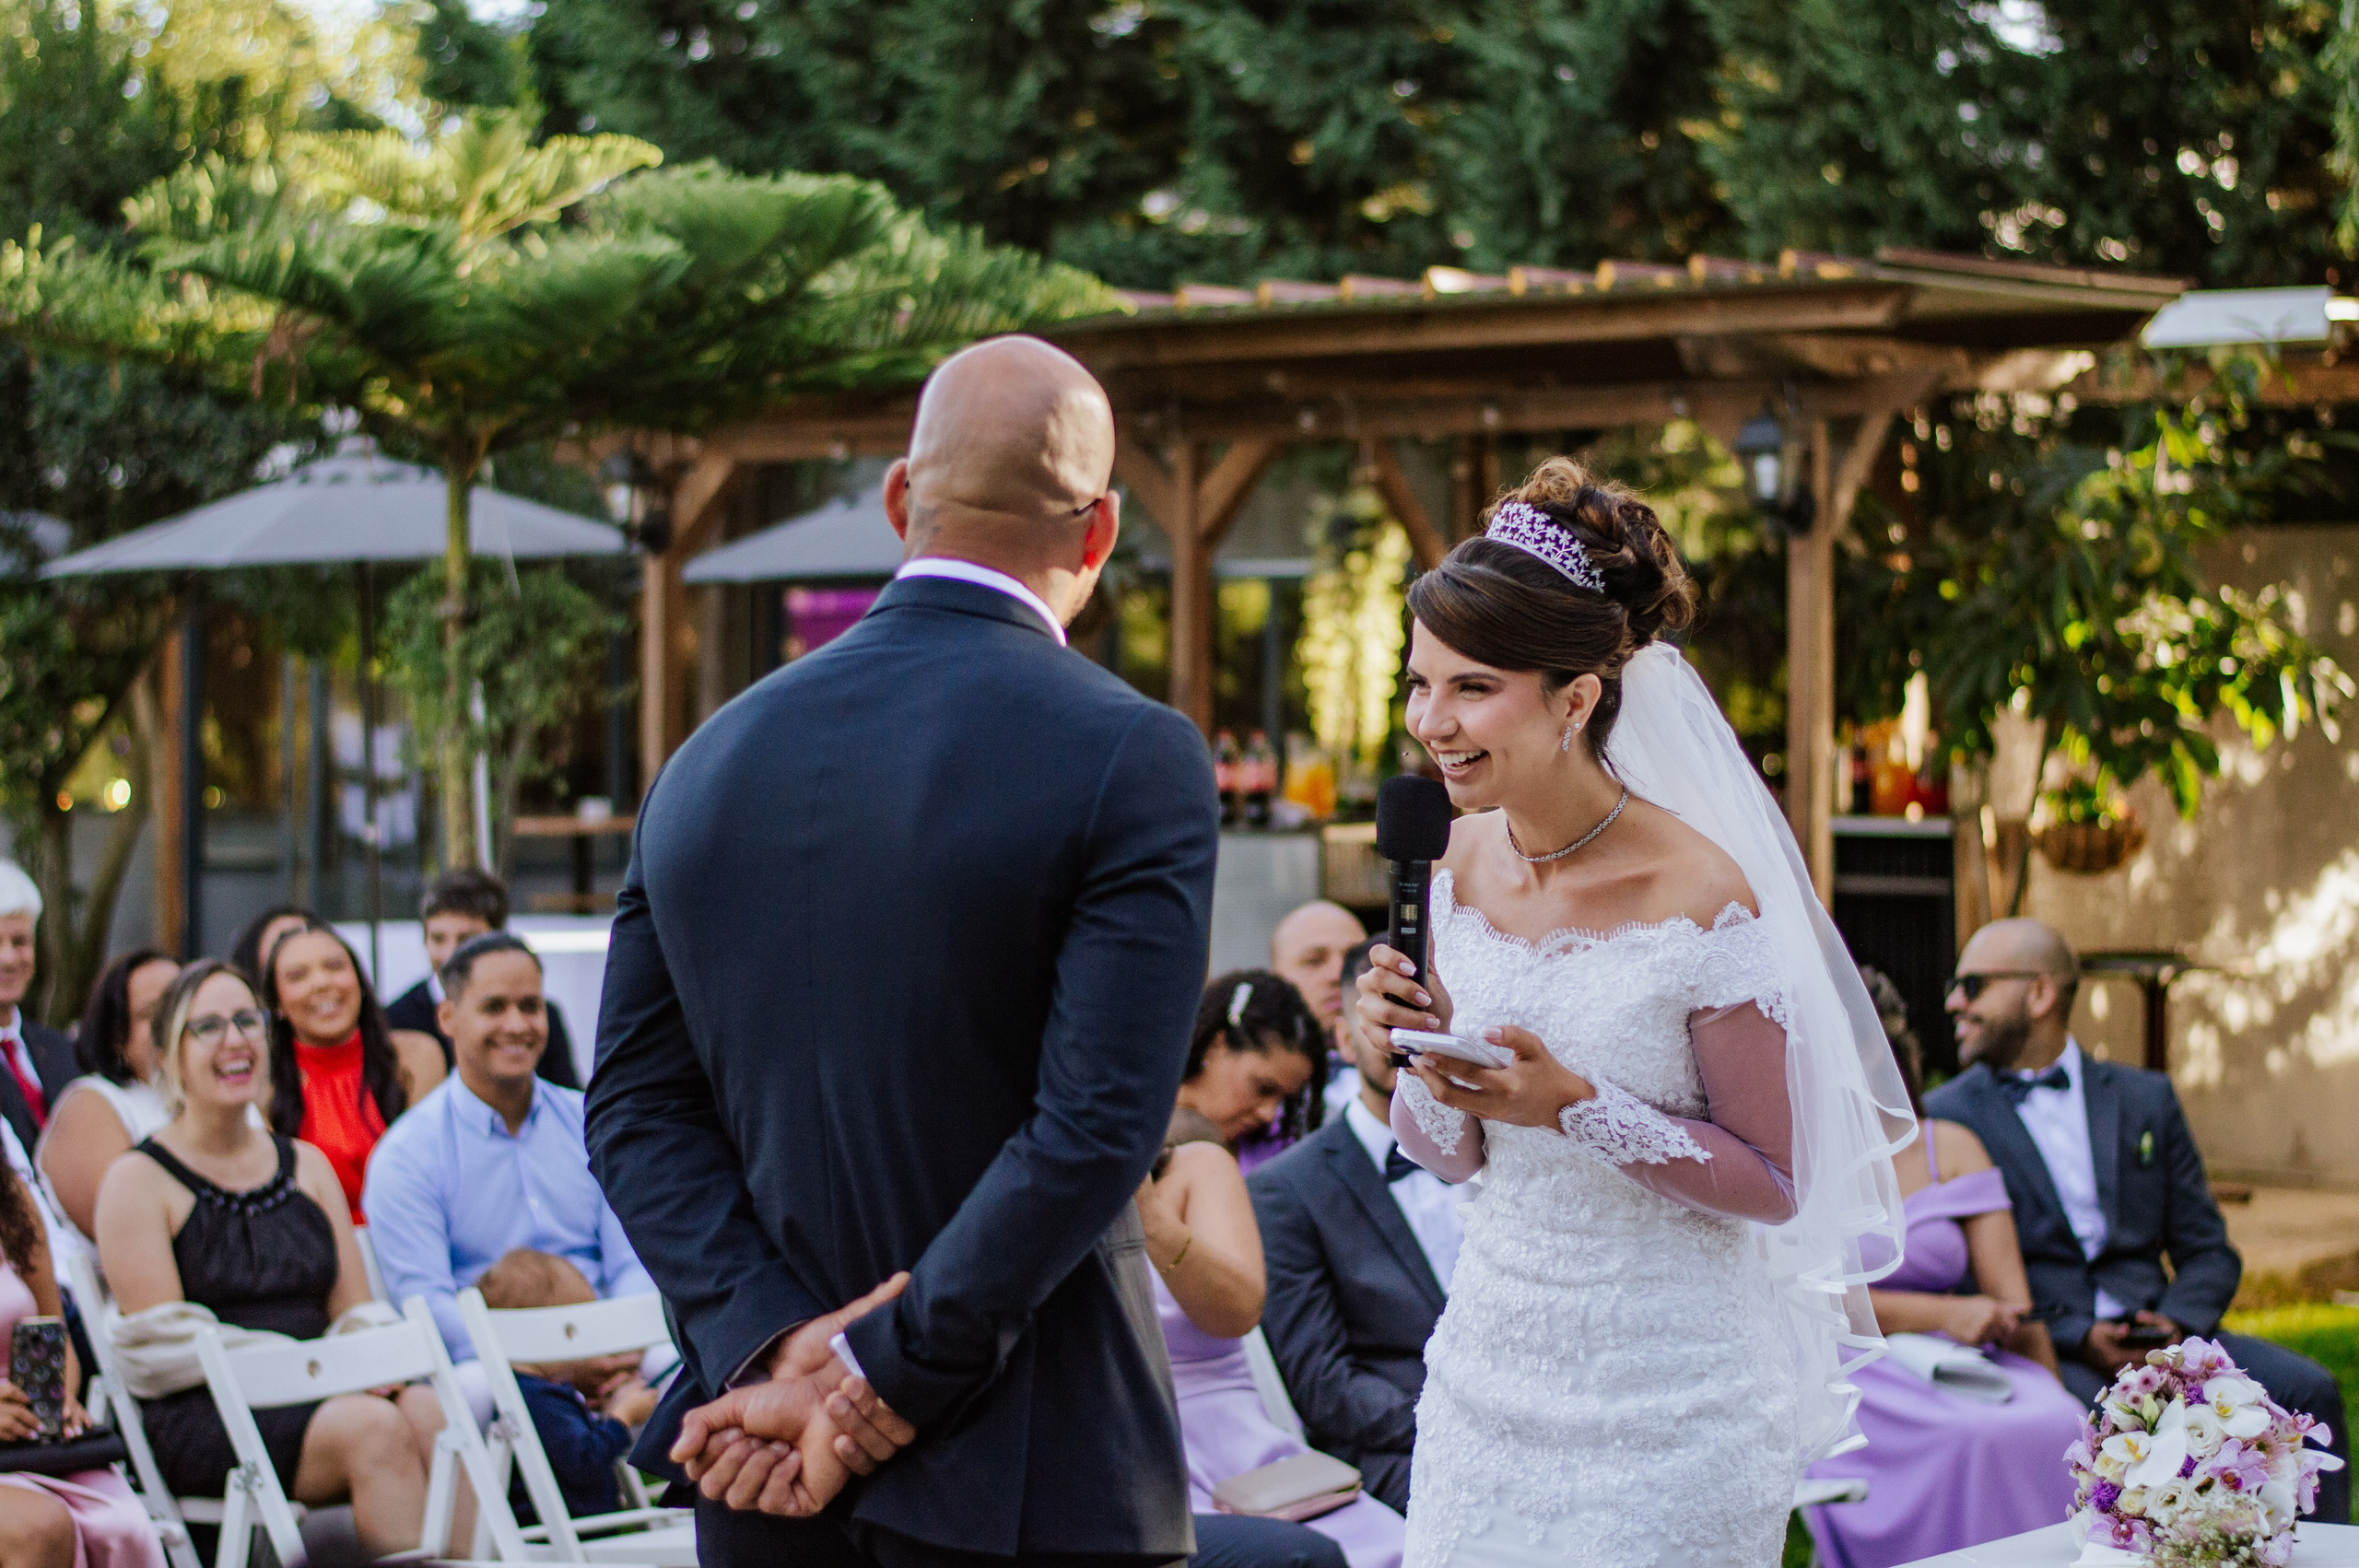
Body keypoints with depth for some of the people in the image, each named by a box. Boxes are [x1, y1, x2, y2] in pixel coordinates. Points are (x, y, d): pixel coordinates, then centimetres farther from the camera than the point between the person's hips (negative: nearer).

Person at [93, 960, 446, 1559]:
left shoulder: (307, 1166, 22)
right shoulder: (139, 1180, 4)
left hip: (321, 1397, 5)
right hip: (198, 1418, -5)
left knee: (428, 1412, -29)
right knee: (375, 1427, -33)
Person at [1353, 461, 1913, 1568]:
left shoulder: (1699, 896, -17)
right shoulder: (1460, 865, 0)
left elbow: (1774, 1183, -12)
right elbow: (1457, 1157, 9)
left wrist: (1577, 1107, -23)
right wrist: (1422, 1065, -12)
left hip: (1664, 1403, -5)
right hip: (1492, 1371, 5)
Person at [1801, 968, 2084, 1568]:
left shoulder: (1951, 1148, 13)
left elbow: (2009, 1297, 5)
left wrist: (2053, 1394, -11)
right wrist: (1943, 1314, -15)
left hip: (1963, 1371, 3)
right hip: (1856, 1379, -3)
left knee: (2055, 1426, -28)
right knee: (1974, 1440, -32)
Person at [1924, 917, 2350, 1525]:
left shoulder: (2145, 1098, 17)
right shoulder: (1942, 1119, 7)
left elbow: (2208, 1251, 15)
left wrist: (2176, 1326, -8)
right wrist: (2078, 1338, -15)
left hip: (2160, 1338, 4)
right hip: (2041, 1350, -4)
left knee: (2306, 1389, -21)